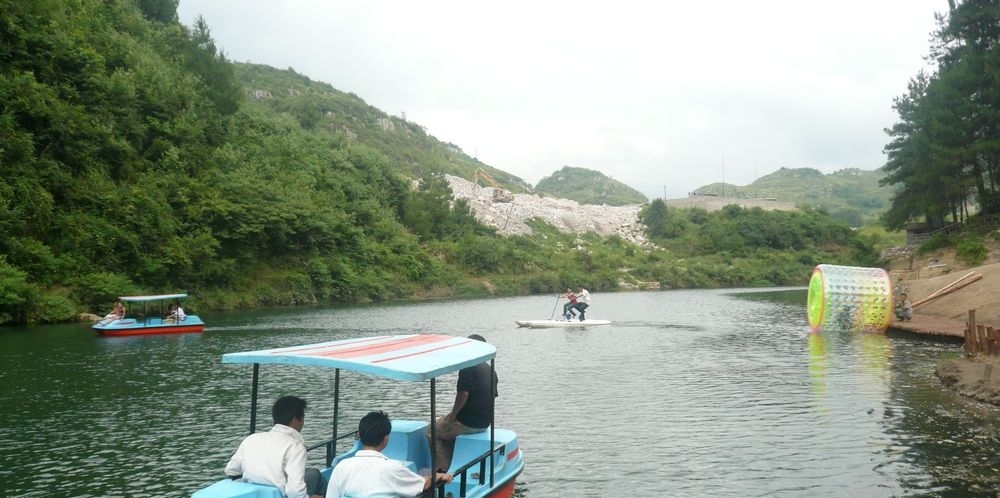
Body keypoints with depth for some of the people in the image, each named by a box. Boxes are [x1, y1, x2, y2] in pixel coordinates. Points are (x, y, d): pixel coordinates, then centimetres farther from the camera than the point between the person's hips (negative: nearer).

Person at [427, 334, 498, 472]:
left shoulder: (468, 367, -16)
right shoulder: (490, 370, 11)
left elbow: (463, 394, -24)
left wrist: (453, 414, -10)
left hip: (468, 423, -9)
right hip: (485, 423, 9)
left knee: (432, 432, 10)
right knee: (447, 429, 30)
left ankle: (444, 470, 8)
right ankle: (451, 467, 28)